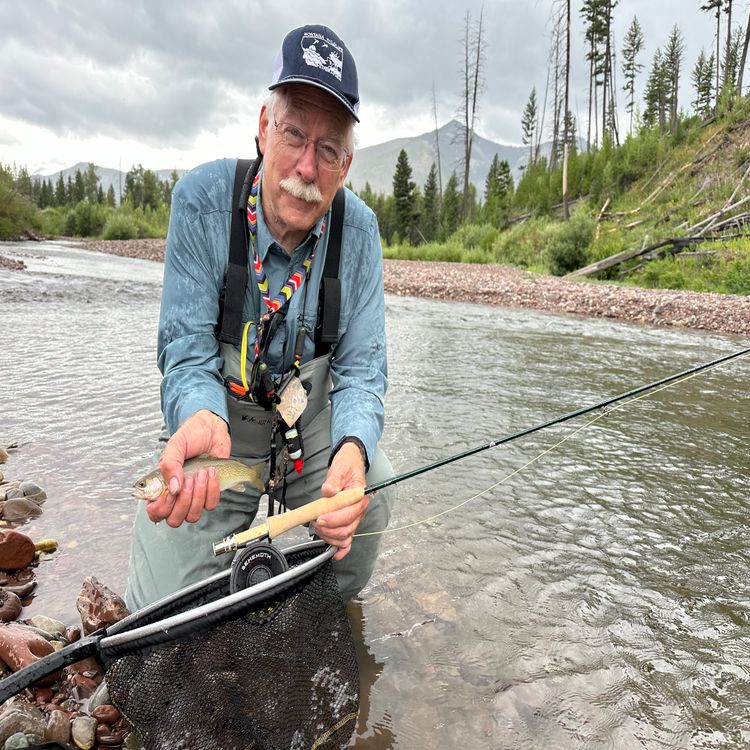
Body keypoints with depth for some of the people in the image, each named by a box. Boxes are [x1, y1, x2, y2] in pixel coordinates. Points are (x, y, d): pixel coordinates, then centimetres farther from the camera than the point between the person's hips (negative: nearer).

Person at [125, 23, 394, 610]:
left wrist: (352, 447, -33)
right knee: (165, 617, -12)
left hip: (315, 419, 3)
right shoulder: (203, 199, -17)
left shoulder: (358, 228, -12)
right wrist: (201, 419, -42)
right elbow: (188, 353, -18)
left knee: (373, 488, -22)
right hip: (217, 416, -2)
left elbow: (361, 368, -11)